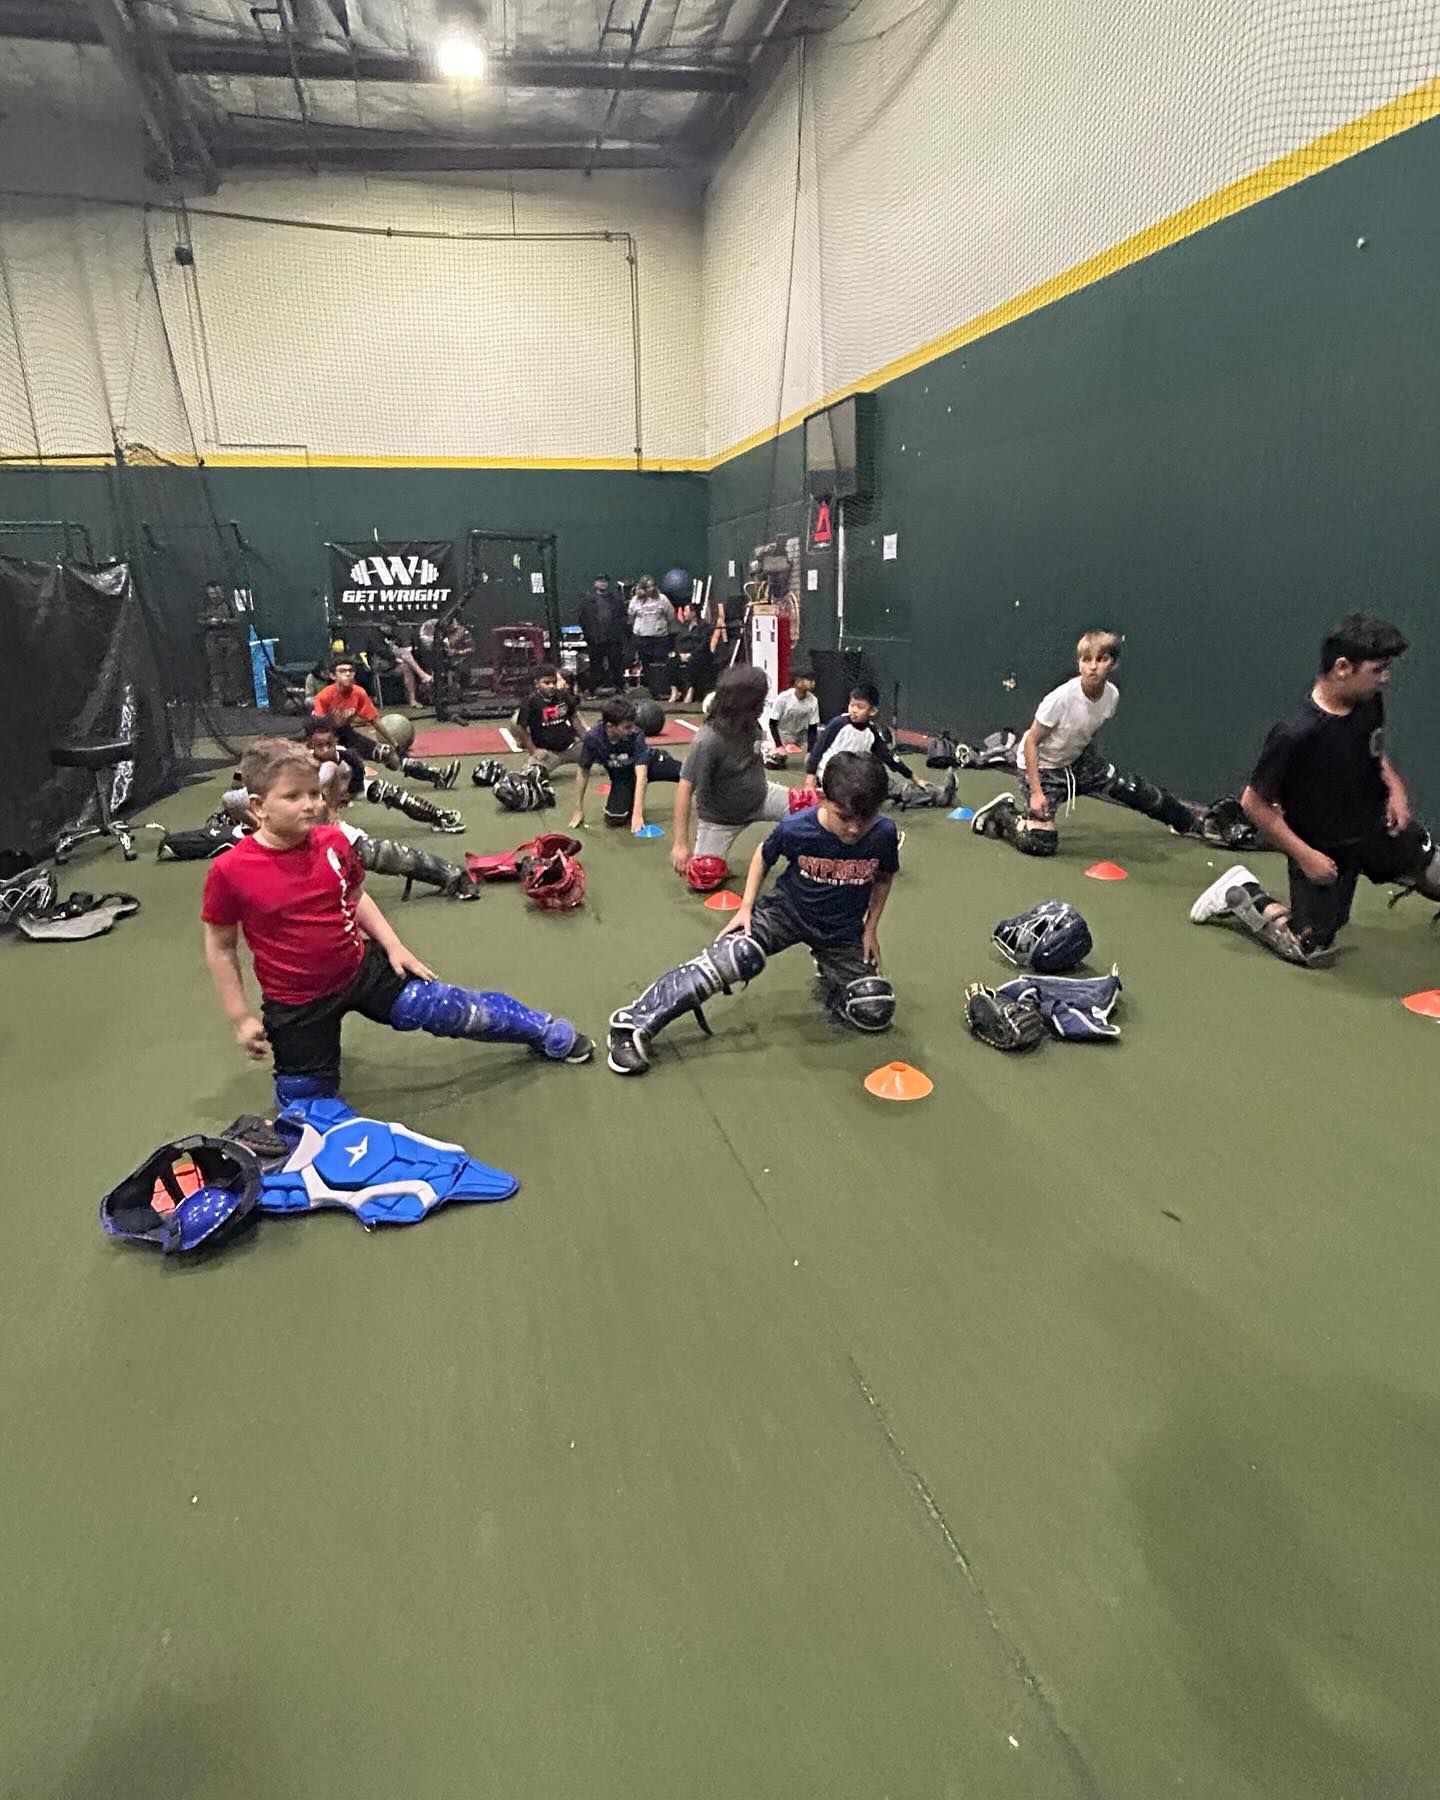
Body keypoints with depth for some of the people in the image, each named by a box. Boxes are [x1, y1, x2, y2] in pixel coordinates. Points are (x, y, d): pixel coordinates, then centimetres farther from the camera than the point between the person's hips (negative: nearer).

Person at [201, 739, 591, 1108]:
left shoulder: (333, 842, -9)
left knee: (453, 1011, 3)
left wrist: (393, 945, 3)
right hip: (297, 1003, -2)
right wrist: (241, 1018, -6)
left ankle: (545, 1031, 21)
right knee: (304, 1099, 8)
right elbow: (220, 947, -7)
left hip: (363, 967, 2)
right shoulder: (230, 871, -20)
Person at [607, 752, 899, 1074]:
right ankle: (635, 1023, -25)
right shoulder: (795, 828, -24)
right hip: (786, 910, -2)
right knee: (738, 954, -30)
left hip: (843, 931, 2)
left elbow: (884, 878, 3)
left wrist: (871, 928, 1)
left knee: (875, 1012, -8)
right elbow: (763, 856, -1)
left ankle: (827, 971, 25)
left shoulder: (884, 834, -20)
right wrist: (746, 907, -7)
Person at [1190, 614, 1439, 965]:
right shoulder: (1295, 734, -31)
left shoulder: (1370, 704, -8)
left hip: (1378, 827, 6)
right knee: (1310, 951, 0)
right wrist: (1305, 856, -21)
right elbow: (1254, 804, -23)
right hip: (1323, 849, -6)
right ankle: (1239, 895, 18)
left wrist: (1394, 786, -3)